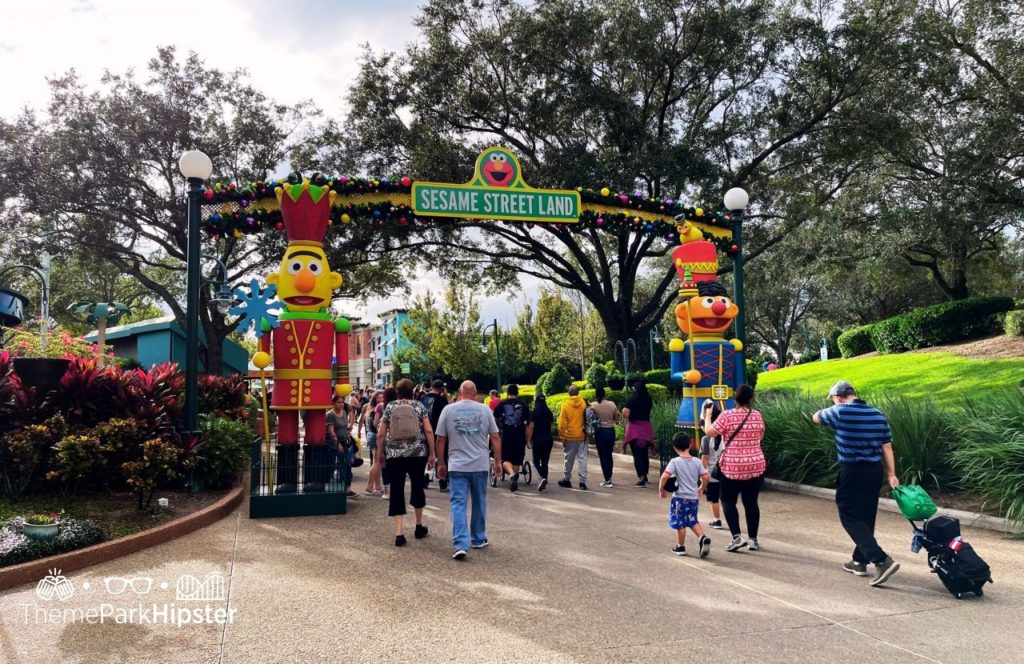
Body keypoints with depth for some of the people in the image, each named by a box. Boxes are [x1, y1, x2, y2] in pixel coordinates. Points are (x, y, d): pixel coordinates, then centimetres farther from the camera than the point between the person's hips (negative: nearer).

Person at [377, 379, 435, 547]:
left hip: (394, 455, 0)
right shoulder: (419, 406, 2)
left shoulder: (389, 407, 4)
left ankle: (399, 533, -2)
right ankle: (419, 526, 29)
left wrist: (380, 452, 13)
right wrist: (432, 453, 1)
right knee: (418, 487, 17)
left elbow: (381, 434, 1)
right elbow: (428, 431, -5)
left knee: (397, 491, 3)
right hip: (418, 454, 0)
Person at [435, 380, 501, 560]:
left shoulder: (449, 410, 0)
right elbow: (495, 438, 1)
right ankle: (478, 539, 27)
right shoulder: (485, 409, 0)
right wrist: (498, 461, 9)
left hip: (457, 465, -1)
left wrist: (441, 463, 11)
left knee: (458, 504, 0)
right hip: (480, 465, 1)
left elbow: (440, 439, 2)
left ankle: (461, 545, -10)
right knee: (479, 503, 16)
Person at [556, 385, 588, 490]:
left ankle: (566, 480, 22)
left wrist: (562, 436, 1)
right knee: (582, 458, 4)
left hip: (570, 437, -1)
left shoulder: (565, 405, -9)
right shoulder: (583, 403, -4)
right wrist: (586, 431, 13)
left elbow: (562, 423, -8)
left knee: (569, 459, 11)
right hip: (582, 436, 1)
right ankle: (582, 481, 1)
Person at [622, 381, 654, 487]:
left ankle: (642, 479, -10)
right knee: (645, 453, 16)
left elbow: (625, 414, -16)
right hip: (646, 427, 5)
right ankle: (645, 476, 28)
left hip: (635, 427, -5)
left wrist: (624, 410, 3)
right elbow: (649, 411, 13)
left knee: (637, 454, -3)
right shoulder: (648, 400, 5)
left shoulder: (632, 400, -11)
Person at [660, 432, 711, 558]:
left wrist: (661, 489, -4)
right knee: (693, 521, 21)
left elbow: (664, 477, -19)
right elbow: (705, 477, 0)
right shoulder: (697, 461, 1)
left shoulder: (675, 462, -11)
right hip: (694, 497, 4)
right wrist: (701, 489, 18)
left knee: (680, 523, 8)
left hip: (680, 497, -4)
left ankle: (681, 547, 18)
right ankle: (703, 538, 0)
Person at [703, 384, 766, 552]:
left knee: (728, 501, 8)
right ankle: (753, 540, 16)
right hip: (756, 466, 4)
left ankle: (737, 537, -4)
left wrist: (707, 415, 7)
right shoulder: (757, 416, 2)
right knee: (751, 502, 12)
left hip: (732, 468, -4)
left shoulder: (727, 416, -12)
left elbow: (709, 432, -8)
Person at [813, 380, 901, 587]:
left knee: (851, 518, -2)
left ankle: (882, 560, -14)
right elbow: (887, 447, 6)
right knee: (866, 517, 16)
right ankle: (860, 561, 26)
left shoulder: (840, 412, -11)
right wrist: (891, 474, 10)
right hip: (875, 471, 7)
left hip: (852, 472, -7)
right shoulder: (878, 415, 6)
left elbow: (816, 418, 7)